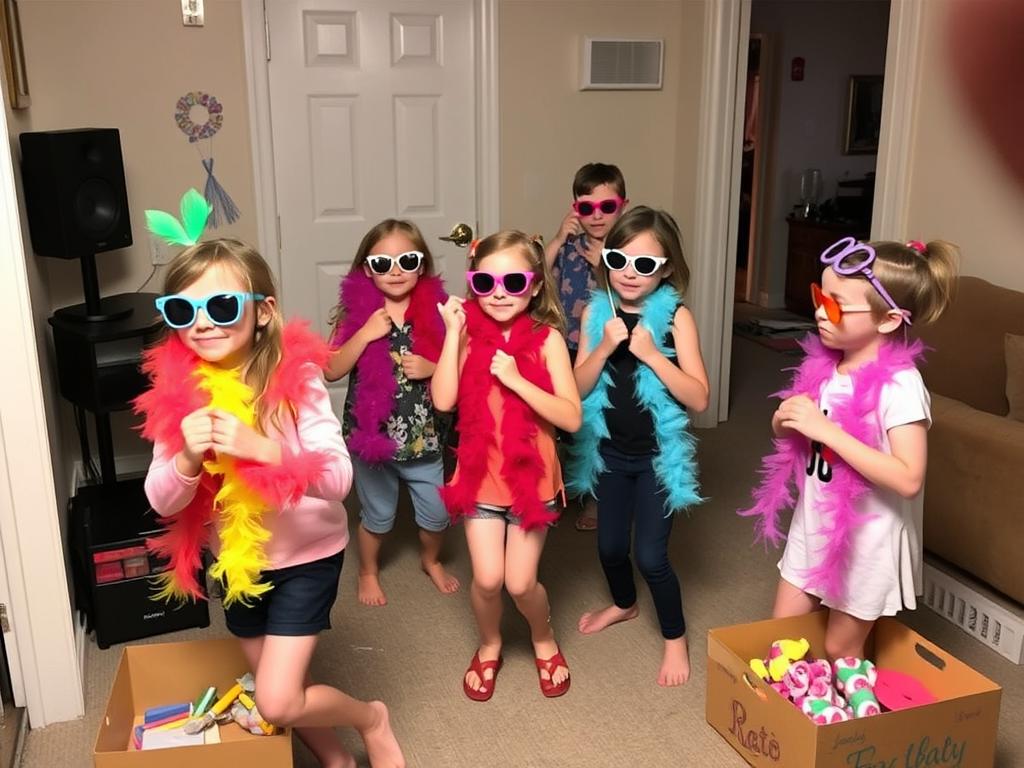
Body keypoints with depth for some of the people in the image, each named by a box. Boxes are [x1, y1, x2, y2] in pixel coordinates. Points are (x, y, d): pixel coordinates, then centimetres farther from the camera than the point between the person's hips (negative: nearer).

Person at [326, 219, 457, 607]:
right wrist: (365, 334, -24)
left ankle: (431, 561, 45)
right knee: (378, 516, 16)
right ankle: (368, 572, 43)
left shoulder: (435, 309, -7)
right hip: (371, 433, -1)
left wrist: (432, 368, -19)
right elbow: (331, 371, -12)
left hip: (423, 436, 1)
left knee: (437, 514, 14)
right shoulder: (357, 309, -9)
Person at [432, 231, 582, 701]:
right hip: (480, 473, 1)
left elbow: (570, 418, -16)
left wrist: (516, 379, -24)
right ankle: (489, 648, 29)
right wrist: (453, 333, -19)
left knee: (520, 583, 1)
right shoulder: (470, 335, -5)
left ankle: (544, 642, 34)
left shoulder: (546, 339, -10)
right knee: (487, 578, -3)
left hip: (532, 475, -1)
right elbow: (443, 400, -17)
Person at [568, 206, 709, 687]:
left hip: (657, 454, -4)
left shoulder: (675, 317, -14)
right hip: (608, 450, 4)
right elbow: (578, 389, -6)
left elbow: (699, 399, -18)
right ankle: (624, 603, 48)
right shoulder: (596, 312, -5)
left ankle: (675, 638, 24)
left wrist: (651, 354, -28)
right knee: (610, 544, 17)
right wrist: (605, 347, -22)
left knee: (651, 555, -1)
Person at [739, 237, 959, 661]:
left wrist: (826, 429, -31)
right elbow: (795, 431, 10)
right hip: (813, 525, 6)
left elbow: (909, 479, -30)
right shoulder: (824, 362, -4)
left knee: (840, 651, 13)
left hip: (866, 538, -6)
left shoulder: (899, 385, -24)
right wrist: (785, 419, -14)